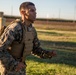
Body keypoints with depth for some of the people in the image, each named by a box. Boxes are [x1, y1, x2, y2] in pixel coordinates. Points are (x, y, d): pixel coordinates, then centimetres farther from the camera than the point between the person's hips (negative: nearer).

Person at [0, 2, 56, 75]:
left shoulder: (32, 30, 1)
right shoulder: (14, 28, -27)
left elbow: (35, 49, 9)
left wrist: (48, 54, -9)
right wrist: (13, 64, -33)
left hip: (19, 66, 8)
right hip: (8, 66, -8)